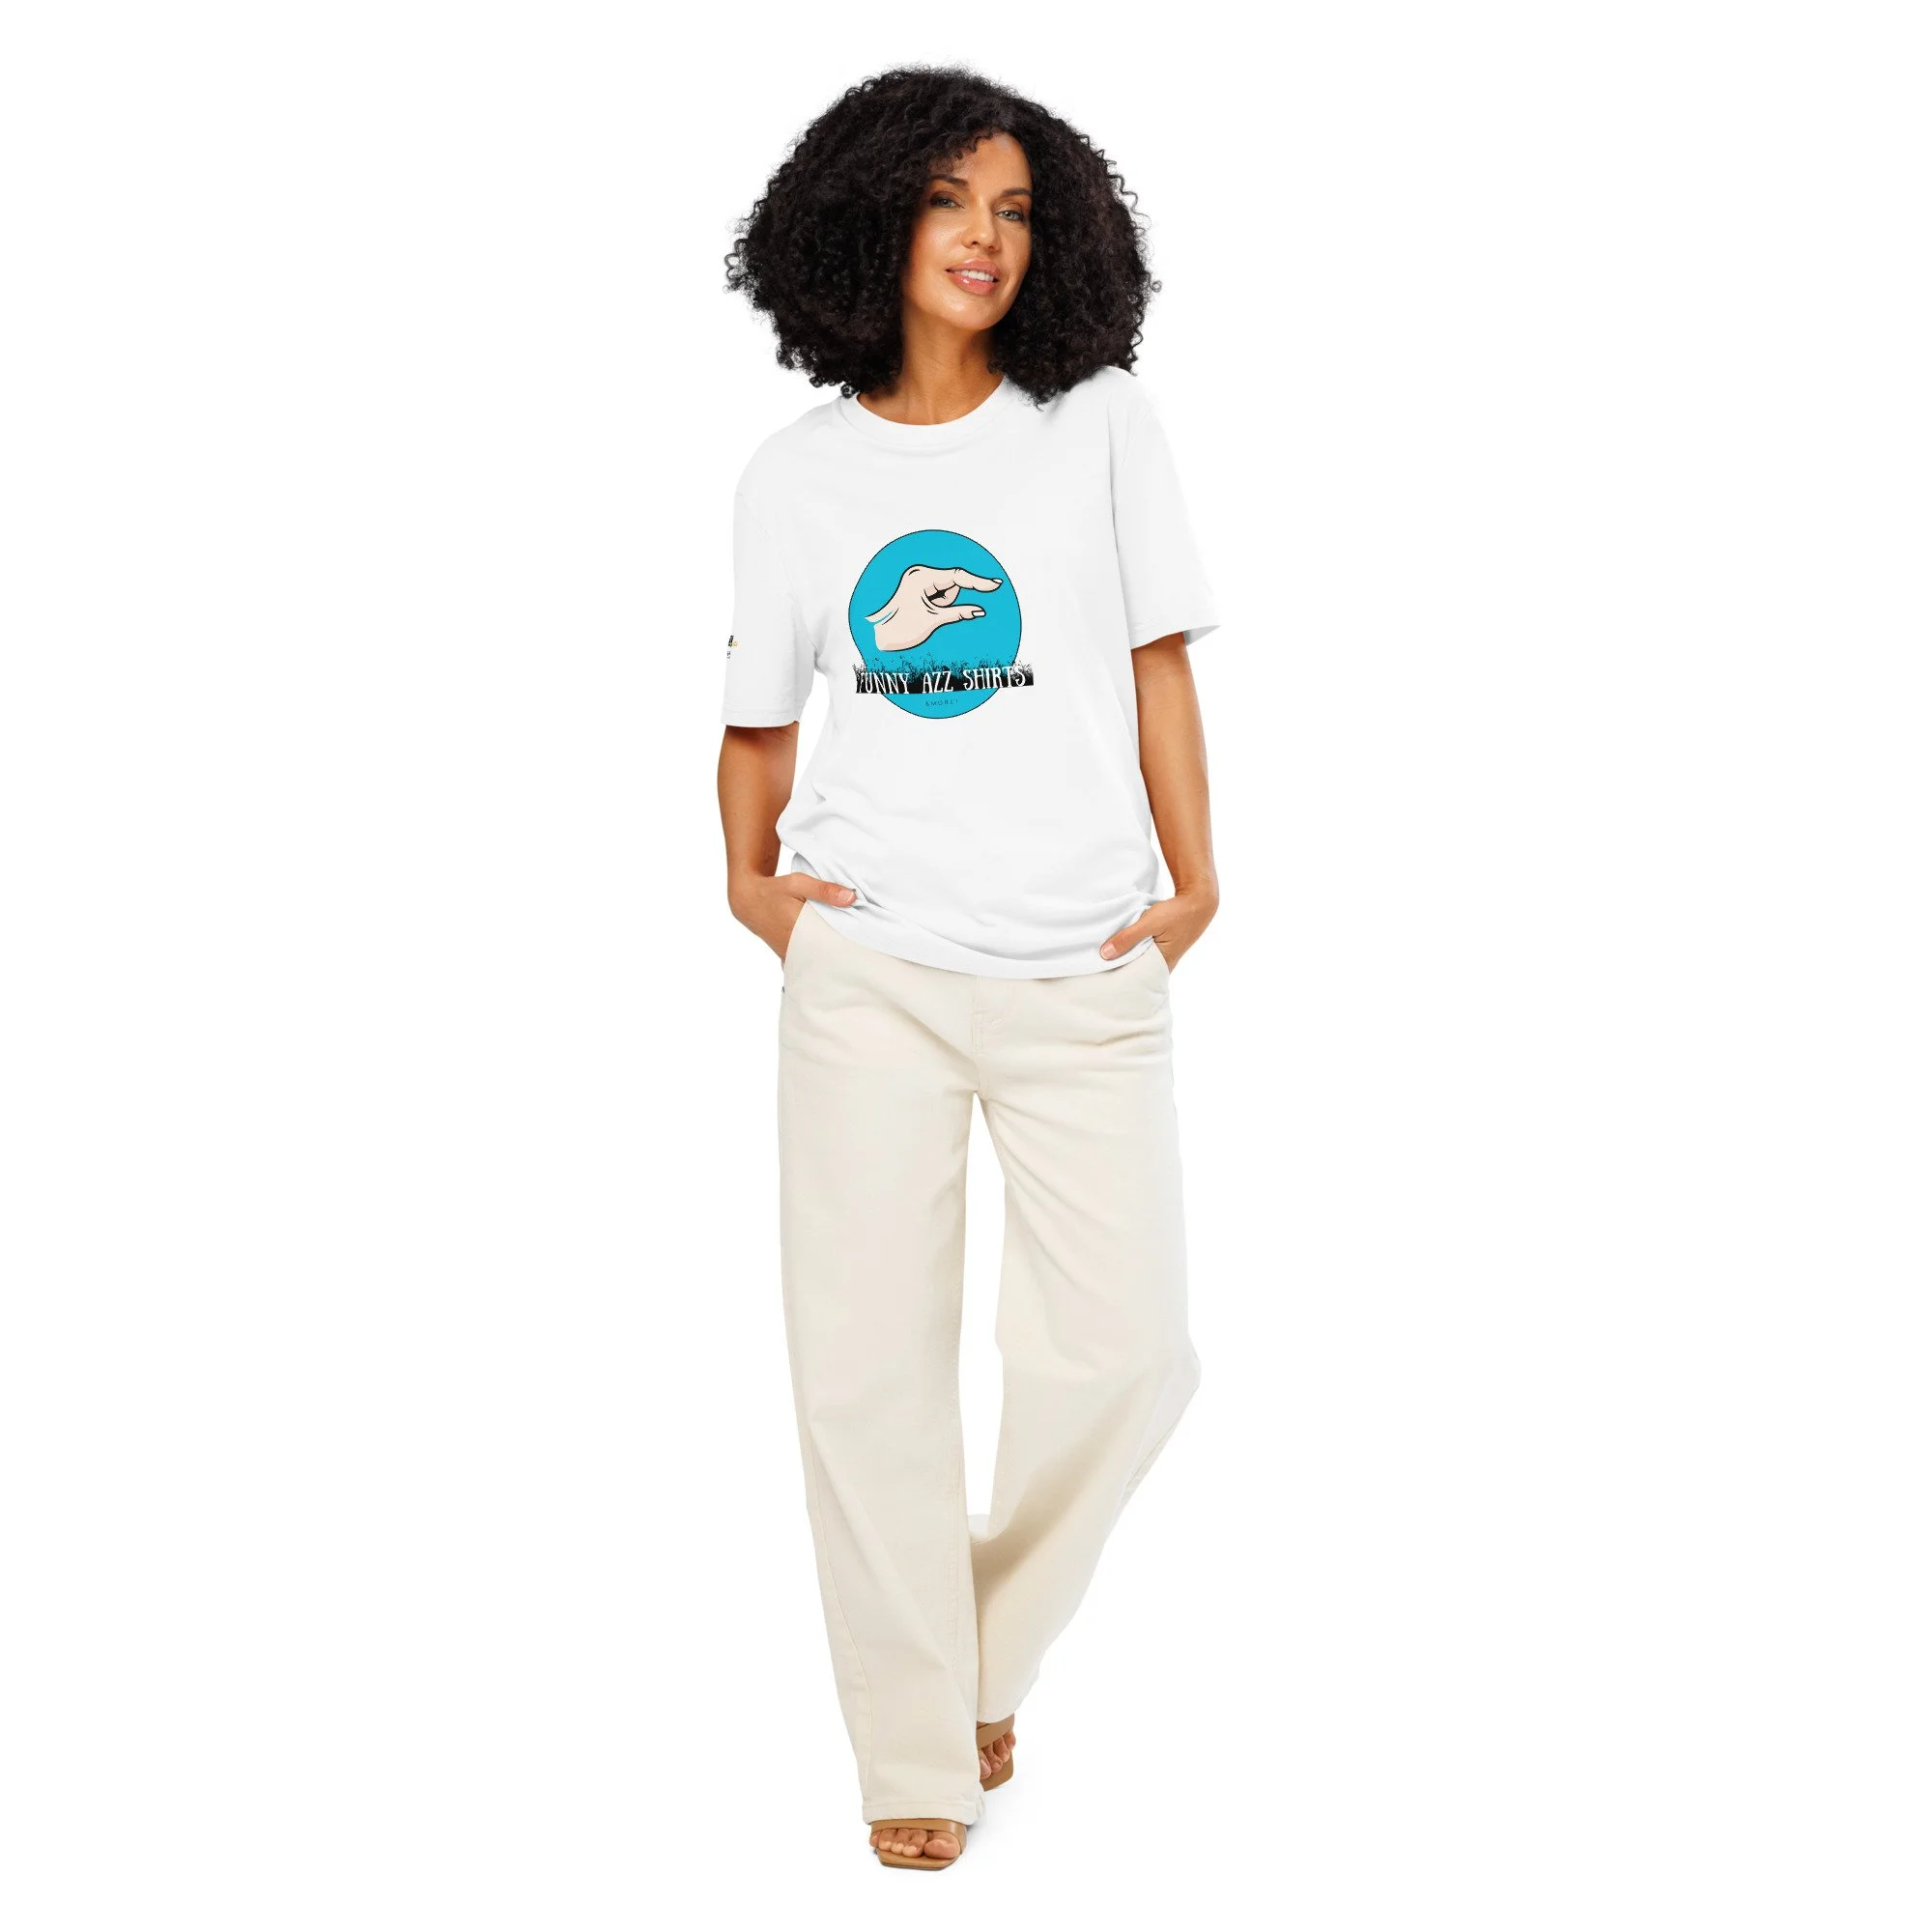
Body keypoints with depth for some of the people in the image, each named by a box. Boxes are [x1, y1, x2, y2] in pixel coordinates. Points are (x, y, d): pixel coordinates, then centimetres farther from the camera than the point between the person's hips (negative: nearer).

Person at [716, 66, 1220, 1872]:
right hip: (869, 969, 0)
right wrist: (748, 874, 2)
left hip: (1086, 976, 0)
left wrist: (1197, 880, -1)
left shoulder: (1100, 424, 6)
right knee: (871, 1365, 0)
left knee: (1119, 1354, -3)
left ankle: (992, 1650, 24)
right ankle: (916, 1754, 14)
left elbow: (1159, 664, 6)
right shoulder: (794, 475, 8)